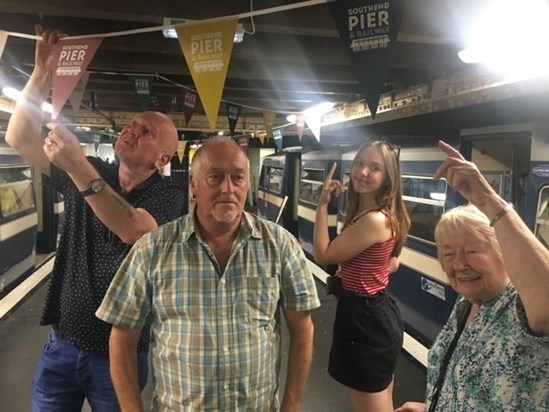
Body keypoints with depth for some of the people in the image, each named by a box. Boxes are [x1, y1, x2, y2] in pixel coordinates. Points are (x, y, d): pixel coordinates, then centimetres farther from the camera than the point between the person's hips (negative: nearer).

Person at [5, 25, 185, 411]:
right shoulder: (90, 173, 1)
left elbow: (134, 231, -33)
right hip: (62, 343, 4)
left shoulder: (168, 195, -14)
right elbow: (20, 138, -3)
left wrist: (78, 165, -36)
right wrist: (43, 73, -12)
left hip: (119, 350, -4)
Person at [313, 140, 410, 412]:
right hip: (378, 313, 10)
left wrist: (323, 204, -16)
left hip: (365, 319, -10)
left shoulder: (374, 220, -27)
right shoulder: (385, 216, 5)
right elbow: (392, 264, 16)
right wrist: (348, 275, 6)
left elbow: (323, 255, -18)